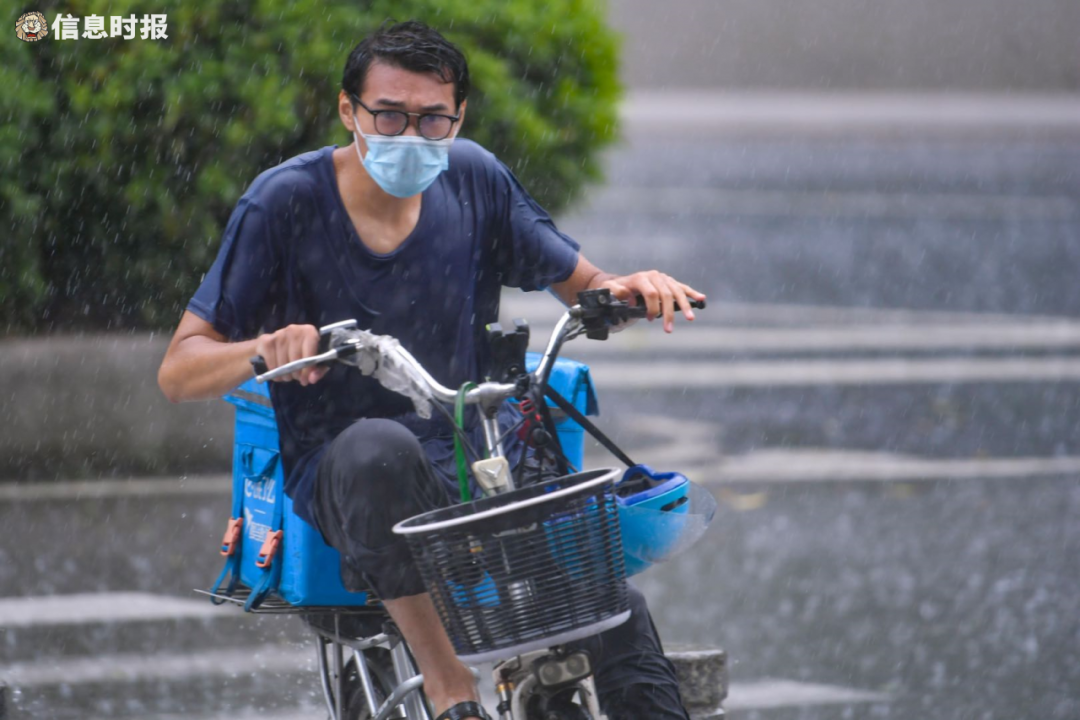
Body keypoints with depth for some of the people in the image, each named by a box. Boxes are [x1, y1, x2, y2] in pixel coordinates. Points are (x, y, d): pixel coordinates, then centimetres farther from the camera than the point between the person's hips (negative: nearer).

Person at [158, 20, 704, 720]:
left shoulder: (475, 179, 5)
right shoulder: (287, 201, -6)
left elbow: (584, 289, 12)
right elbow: (178, 372, -6)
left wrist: (632, 289, -13)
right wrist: (267, 348, -29)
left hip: (480, 459, 3)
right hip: (340, 471, -3)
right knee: (379, 447, -40)